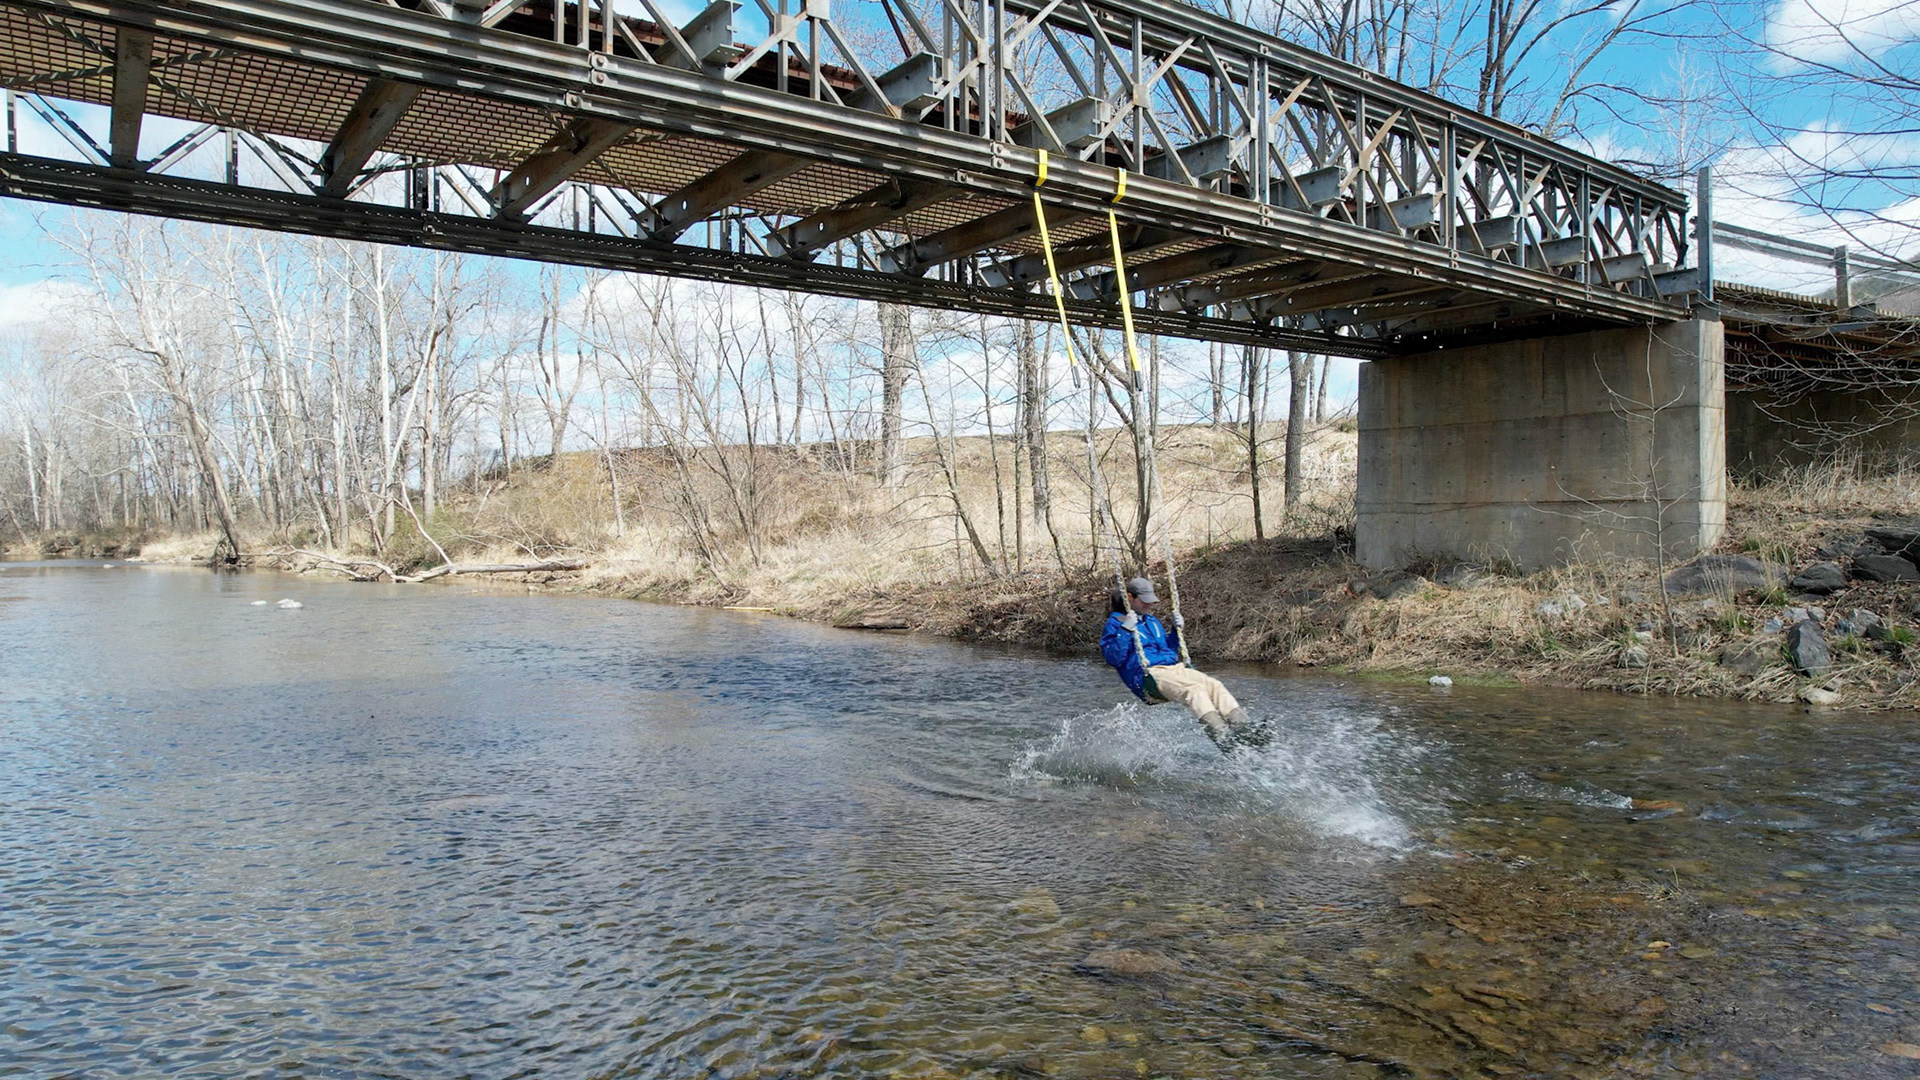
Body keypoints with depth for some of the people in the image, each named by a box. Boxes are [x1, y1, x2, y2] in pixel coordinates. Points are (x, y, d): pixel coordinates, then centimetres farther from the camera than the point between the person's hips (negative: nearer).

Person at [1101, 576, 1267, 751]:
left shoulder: (1152, 621, 28)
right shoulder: (1115, 623, 5)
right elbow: (1113, 658, -9)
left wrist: (1178, 630, 19)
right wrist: (1125, 630, -17)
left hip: (1175, 668, 8)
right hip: (1147, 676, -8)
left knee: (1214, 685, -18)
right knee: (1194, 689, -33)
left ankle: (1242, 726, -31)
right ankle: (1220, 735, -49)